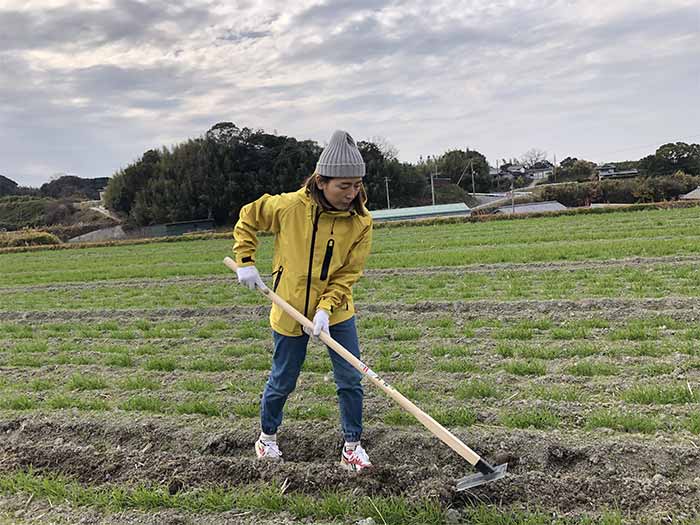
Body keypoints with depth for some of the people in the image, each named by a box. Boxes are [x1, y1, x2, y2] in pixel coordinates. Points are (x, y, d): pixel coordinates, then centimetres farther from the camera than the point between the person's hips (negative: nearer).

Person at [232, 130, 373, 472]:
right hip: (290, 311, -2)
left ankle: (352, 446, 19)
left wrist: (326, 308, -22)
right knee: (282, 382, 12)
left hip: (336, 311, 2)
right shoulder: (288, 206, -18)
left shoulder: (361, 221, -13)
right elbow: (247, 219, 1)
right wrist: (245, 263, -3)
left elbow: (348, 274, -10)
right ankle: (267, 435, 37)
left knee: (350, 380, 1)